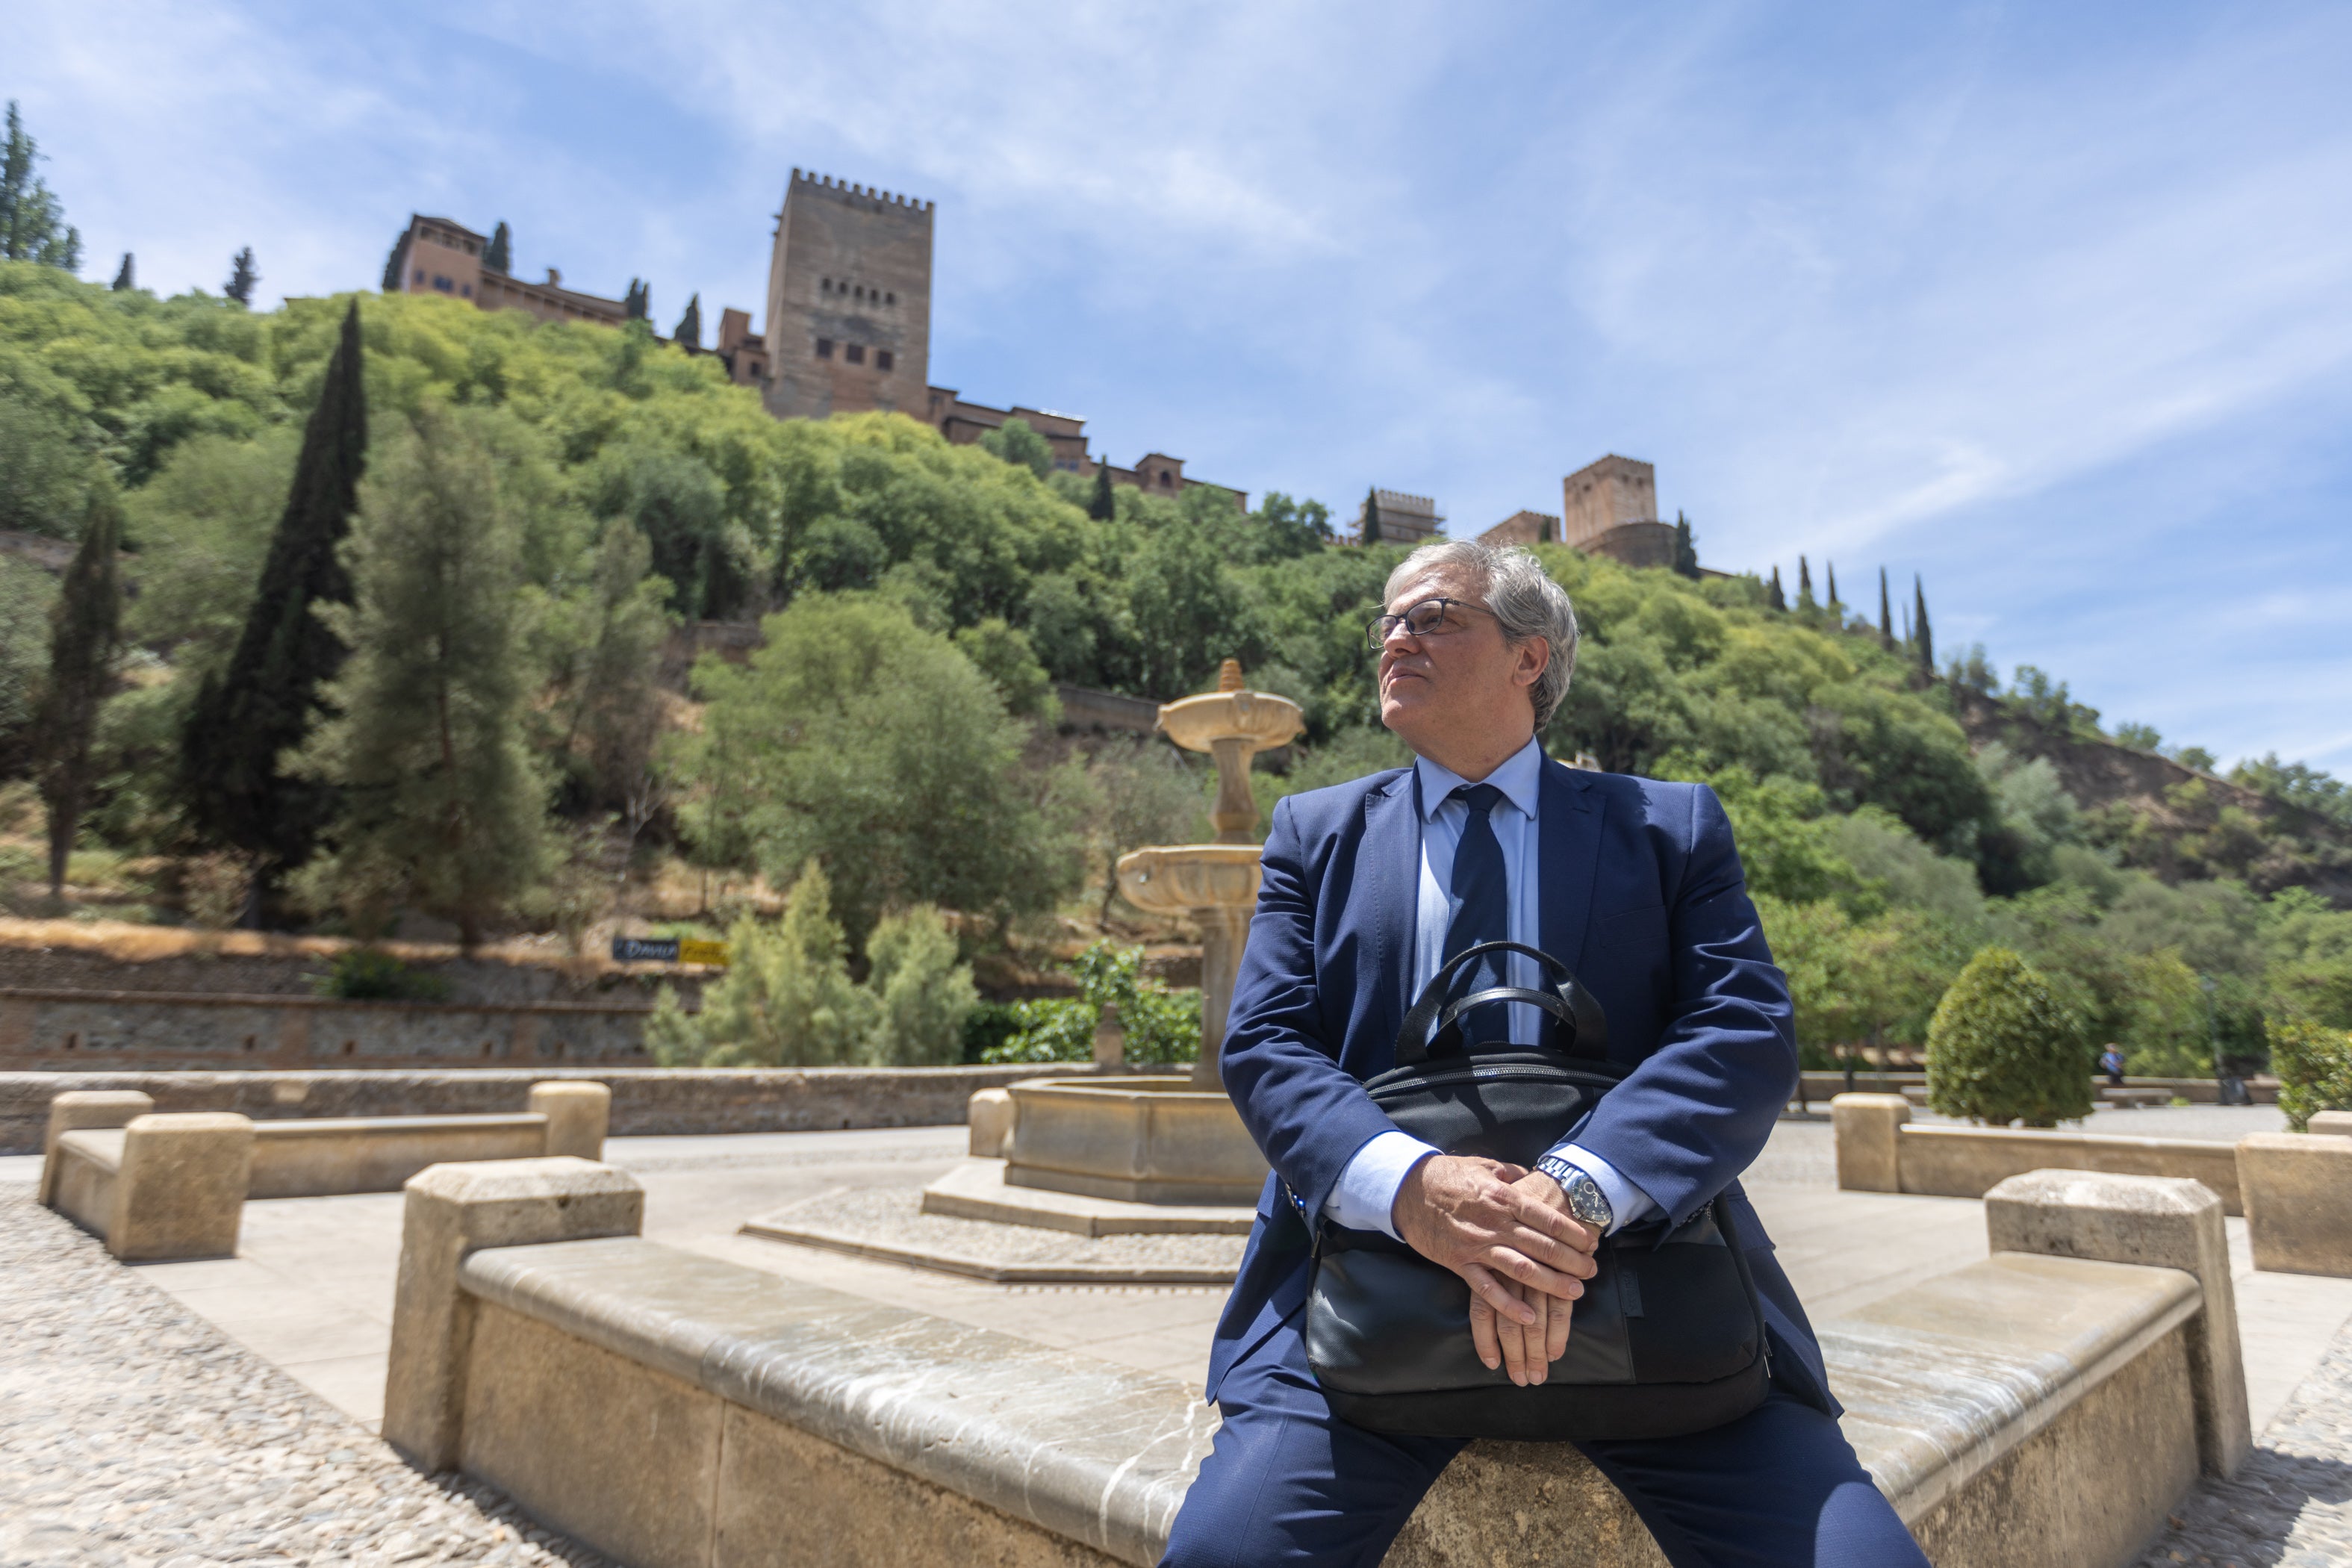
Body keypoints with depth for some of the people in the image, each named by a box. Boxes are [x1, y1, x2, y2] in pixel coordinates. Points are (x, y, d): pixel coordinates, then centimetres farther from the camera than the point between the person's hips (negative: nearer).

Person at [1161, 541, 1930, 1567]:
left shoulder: (1669, 827, 11)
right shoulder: (1316, 833, 13)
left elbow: (1747, 1033, -3)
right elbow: (1264, 1047, 1)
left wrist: (1579, 1191, -21)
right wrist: (1409, 1186, -19)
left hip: (1646, 1275, 1)